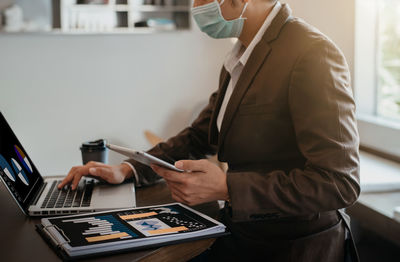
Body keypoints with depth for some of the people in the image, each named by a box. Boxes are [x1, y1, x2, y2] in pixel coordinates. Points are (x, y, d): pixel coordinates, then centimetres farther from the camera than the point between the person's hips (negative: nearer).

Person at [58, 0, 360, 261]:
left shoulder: (313, 55, -21)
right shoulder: (241, 58, 8)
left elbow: (338, 182, -25)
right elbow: (199, 136, 17)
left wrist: (226, 188, -28)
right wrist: (128, 170, 5)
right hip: (238, 235, 7)